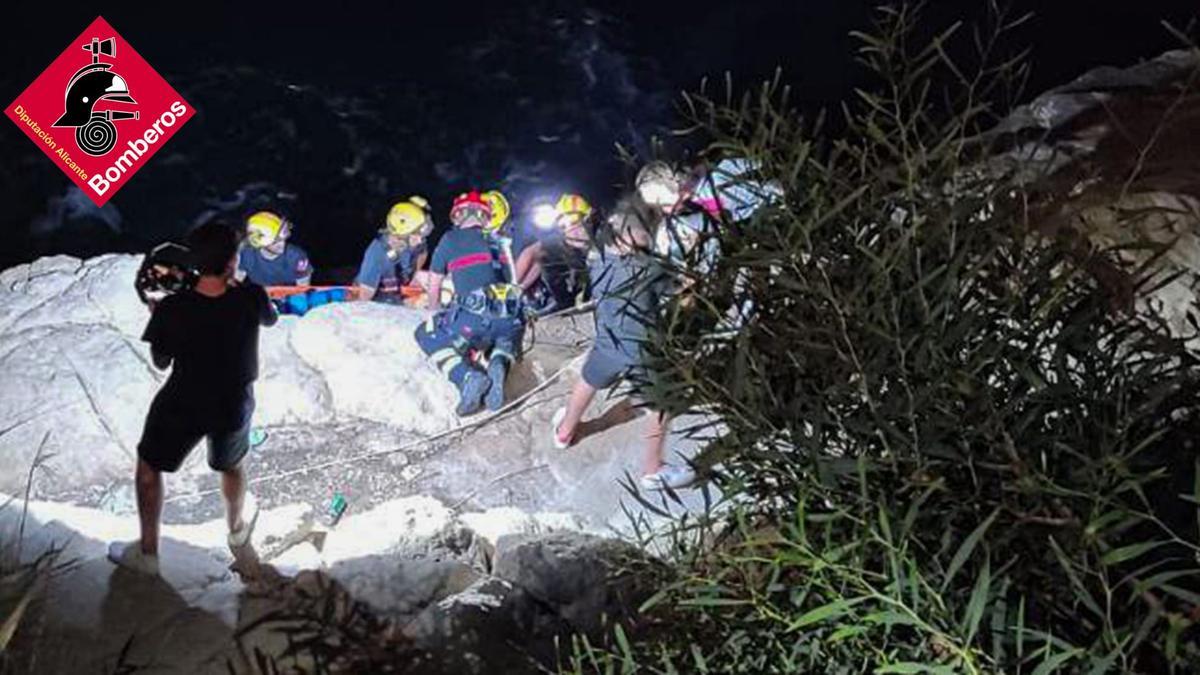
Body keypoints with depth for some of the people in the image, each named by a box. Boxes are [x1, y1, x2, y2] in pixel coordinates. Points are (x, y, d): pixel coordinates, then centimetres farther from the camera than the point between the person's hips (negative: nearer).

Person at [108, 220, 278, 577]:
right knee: (231, 466, 30)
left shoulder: (172, 309, -25)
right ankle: (237, 529, 54)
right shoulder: (251, 298, -23)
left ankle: (147, 552, 34)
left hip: (182, 407, -1)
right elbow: (270, 319, 2)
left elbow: (161, 362, -9)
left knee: (149, 467, 24)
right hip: (234, 407, 2)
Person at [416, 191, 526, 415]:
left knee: (427, 335, 20)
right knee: (507, 339, 37)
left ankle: (468, 377, -5)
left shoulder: (450, 239, 16)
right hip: (511, 317, 3)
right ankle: (499, 366, 0)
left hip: (472, 317, -3)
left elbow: (434, 287, 26)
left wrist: (436, 313, 44)